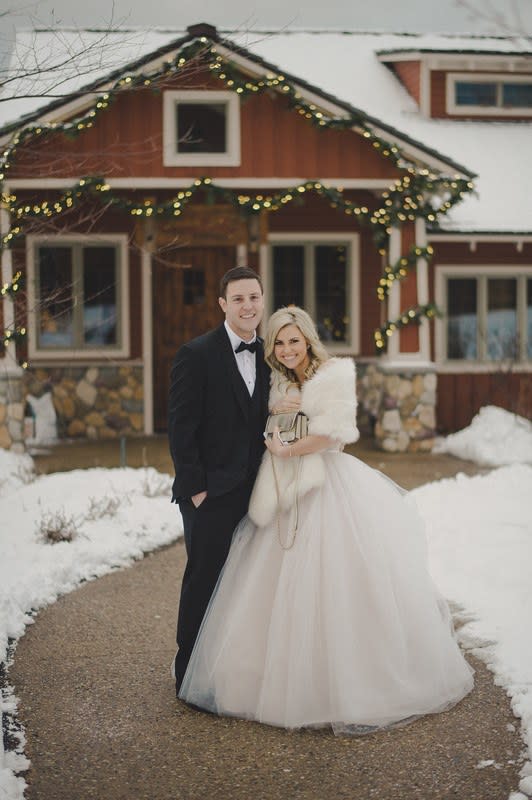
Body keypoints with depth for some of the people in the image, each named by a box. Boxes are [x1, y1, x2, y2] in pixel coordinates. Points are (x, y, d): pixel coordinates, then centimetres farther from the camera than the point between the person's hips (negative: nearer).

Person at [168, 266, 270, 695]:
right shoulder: (197, 354, -10)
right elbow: (181, 428, -12)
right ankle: (190, 672, 16)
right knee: (204, 578, 2)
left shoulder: (268, 355, 8)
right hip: (211, 493, -6)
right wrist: (195, 487, -14)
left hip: (253, 490, 6)